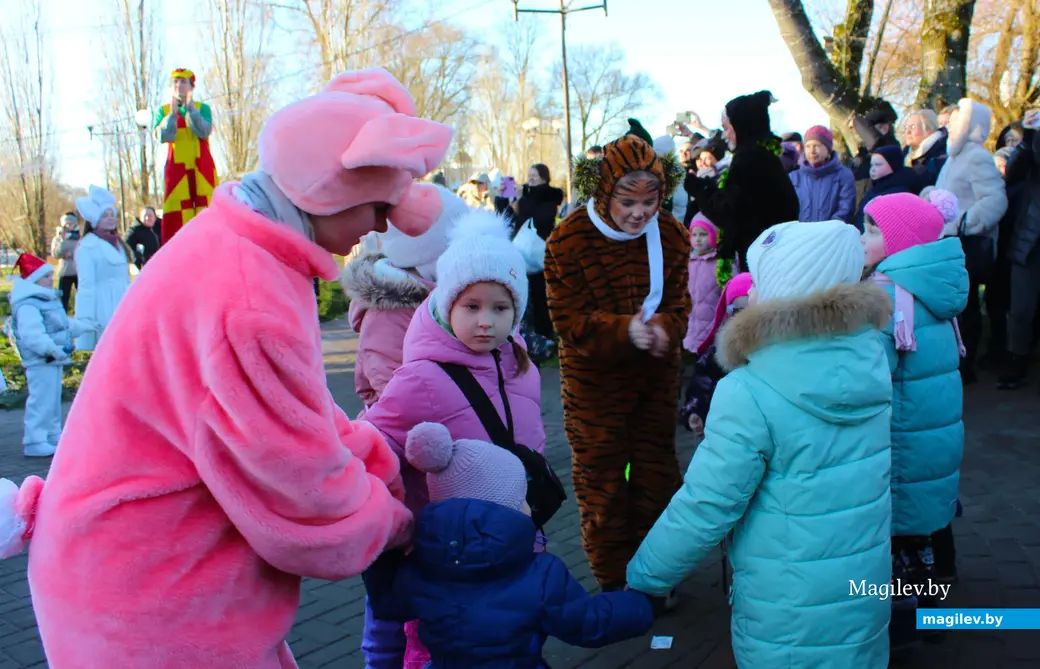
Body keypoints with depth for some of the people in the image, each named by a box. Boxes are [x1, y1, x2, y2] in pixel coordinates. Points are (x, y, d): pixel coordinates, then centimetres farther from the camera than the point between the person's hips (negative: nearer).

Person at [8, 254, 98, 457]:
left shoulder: (48, 300, 17)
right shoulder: (27, 306, -19)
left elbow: (63, 324, 30)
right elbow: (32, 335, -30)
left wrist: (81, 326, 28)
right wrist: (52, 349, -38)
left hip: (54, 361, 11)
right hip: (39, 362, -11)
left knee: (53, 399, 18)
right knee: (41, 400, -9)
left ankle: (53, 435, 28)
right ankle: (34, 442, -4)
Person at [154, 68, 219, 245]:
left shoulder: (202, 108, 10)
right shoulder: (163, 110, 11)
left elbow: (204, 132, -8)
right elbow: (163, 137, -5)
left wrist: (191, 109, -15)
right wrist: (172, 113, -14)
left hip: (202, 167, 0)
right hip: (176, 168, 0)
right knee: (177, 216, -6)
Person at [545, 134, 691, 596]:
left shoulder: (671, 235, -7)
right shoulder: (568, 240, -19)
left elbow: (678, 302, -5)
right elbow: (570, 320, -20)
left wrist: (662, 328, -30)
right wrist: (625, 331, -38)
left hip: (657, 373, 3)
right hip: (594, 377, -3)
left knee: (656, 470, 15)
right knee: (600, 475, 7)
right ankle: (613, 580, 24)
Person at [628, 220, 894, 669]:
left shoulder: (750, 394, -25)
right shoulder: (870, 355, -8)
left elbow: (705, 508, -20)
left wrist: (641, 578, -5)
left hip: (789, 611, -5)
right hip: (866, 583, 5)